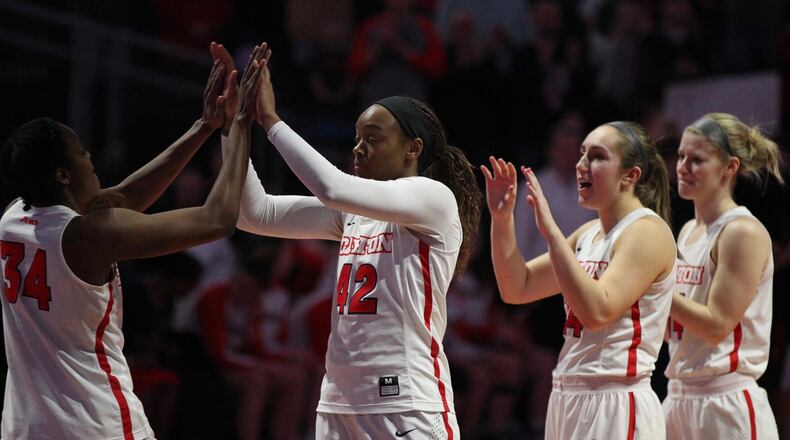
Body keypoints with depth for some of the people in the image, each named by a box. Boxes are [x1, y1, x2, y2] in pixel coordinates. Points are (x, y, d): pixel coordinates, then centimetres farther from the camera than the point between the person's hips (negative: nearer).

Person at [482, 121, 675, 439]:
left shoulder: (647, 231, -10)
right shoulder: (589, 234, 15)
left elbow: (596, 310, -23)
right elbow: (517, 288, 16)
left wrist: (551, 230, -22)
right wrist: (501, 218, 3)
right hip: (568, 401, 8)